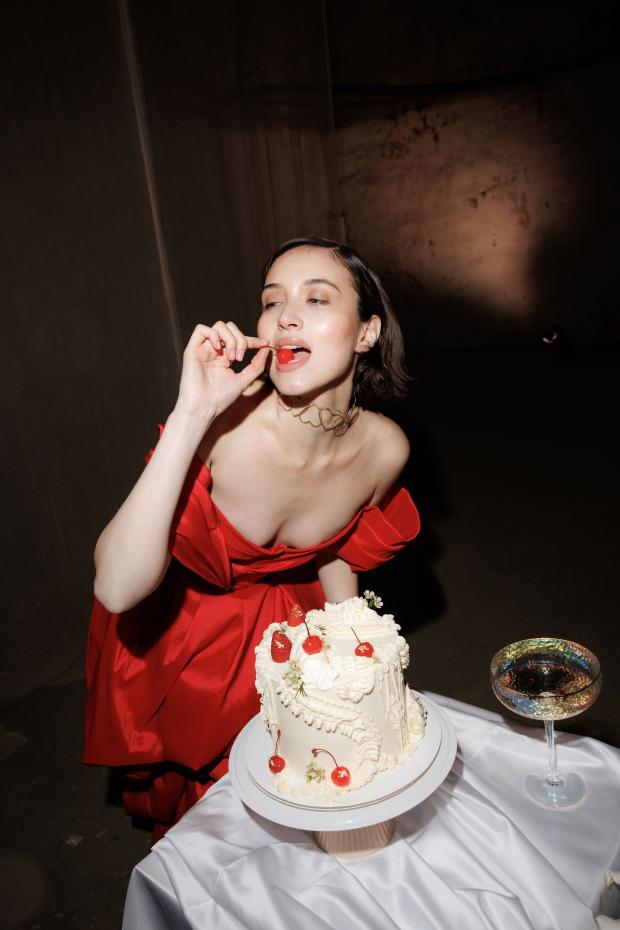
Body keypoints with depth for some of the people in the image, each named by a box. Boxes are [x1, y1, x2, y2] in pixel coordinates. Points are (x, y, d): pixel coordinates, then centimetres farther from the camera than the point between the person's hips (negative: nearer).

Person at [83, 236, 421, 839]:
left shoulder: (384, 449, -21)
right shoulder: (224, 422, -34)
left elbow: (336, 555, 0)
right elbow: (118, 589, -41)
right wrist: (191, 415, -46)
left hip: (282, 632, 3)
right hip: (172, 637, -2)